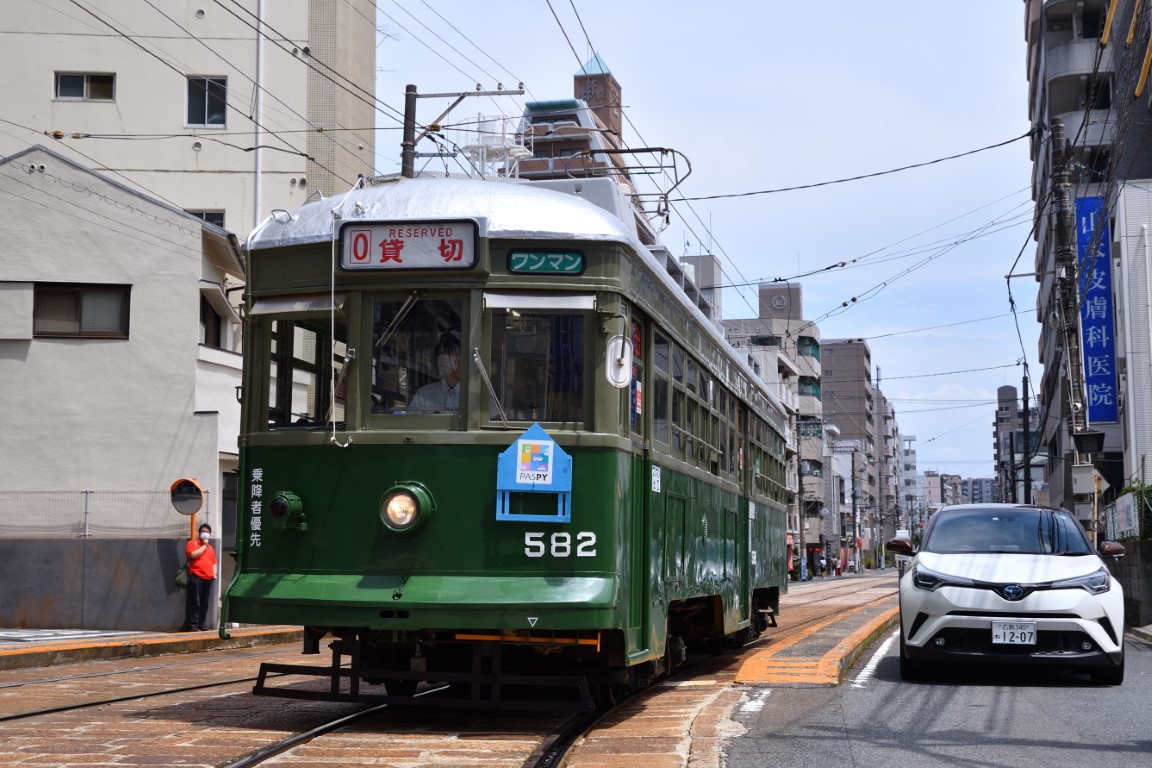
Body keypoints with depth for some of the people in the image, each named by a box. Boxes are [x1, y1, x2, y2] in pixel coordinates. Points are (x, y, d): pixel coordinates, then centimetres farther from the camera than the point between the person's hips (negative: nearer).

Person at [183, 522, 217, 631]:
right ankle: (193, 625, -9)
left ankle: (202, 624, 10)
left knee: (205, 603, 5)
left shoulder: (210, 547, 22)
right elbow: (193, 555, -14)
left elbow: (214, 562, 24)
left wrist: (214, 573, 9)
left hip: (207, 578, 6)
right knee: (195, 602, -9)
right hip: (196, 576, -6)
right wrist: (204, 546, -6)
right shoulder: (192, 543, 4)